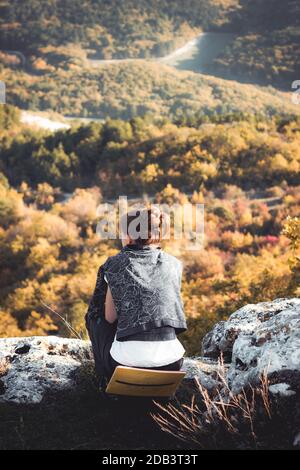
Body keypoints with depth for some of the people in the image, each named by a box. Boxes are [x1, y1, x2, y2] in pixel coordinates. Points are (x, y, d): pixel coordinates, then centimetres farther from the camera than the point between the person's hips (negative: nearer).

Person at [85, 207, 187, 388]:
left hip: (127, 359, -3)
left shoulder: (116, 264, -2)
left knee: (94, 316, 27)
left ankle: (108, 378, 32)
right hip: (170, 363, 3)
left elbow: (110, 317, 3)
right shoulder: (174, 264, 5)